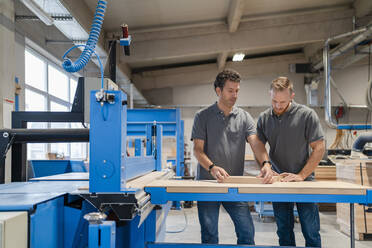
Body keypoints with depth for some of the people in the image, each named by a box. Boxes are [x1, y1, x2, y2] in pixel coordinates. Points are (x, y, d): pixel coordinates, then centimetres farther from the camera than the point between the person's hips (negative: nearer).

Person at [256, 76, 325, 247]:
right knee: (284, 232, 12)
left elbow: (319, 148, -9)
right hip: (278, 182, 3)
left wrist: (301, 175, -16)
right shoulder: (264, 118, 1)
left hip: (304, 181, -3)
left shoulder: (307, 115, -9)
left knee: (311, 233, 1)